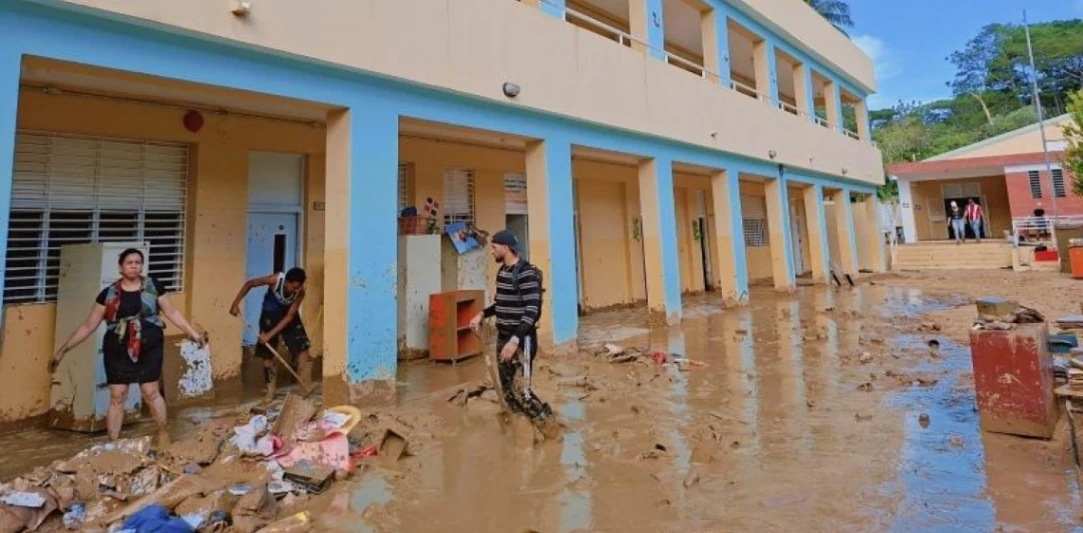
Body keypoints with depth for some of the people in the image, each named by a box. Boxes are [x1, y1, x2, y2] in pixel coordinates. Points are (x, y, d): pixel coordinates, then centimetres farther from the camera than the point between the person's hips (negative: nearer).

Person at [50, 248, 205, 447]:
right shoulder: (108, 293, 1)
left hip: (149, 348, -1)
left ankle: (163, 432, 21)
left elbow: (172, 312, 6)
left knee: (150, 392, 3)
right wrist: (63, 349, 4)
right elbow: (88, 326, 7)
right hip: (117, 350, 1)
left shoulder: (153, 286, 0)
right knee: (117, 396, 6)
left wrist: (193, 333, 4)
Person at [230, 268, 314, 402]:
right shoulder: (275, 279, -32)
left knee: (303, 349, -12)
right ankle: (271, 390, 16)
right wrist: (235, 303, -16)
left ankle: (306, 388, -3)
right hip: (270, 315, 0)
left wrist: (270, 334, -26)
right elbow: (249, 284, -15)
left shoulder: (300, 292, -27)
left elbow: (289, 316, -23)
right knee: (267, 355, 1)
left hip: (288, 316, 0)